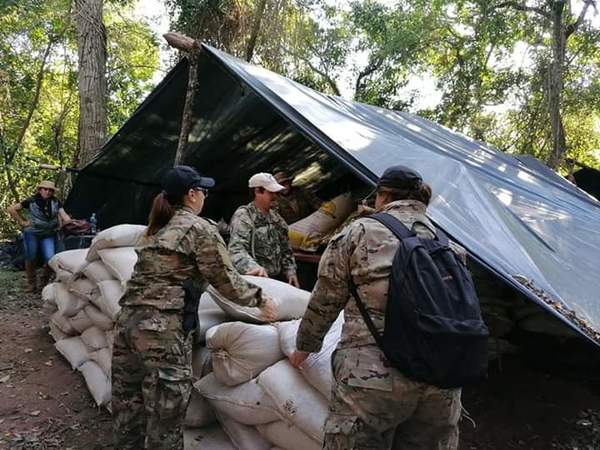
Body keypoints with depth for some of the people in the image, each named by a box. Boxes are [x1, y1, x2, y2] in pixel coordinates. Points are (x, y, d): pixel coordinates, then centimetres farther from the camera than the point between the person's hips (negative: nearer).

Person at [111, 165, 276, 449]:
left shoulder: (156, 229, 18)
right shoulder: (200, 228, -5)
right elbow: (226, 282, -4)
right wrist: (259, 298, 12)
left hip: (128, 320, 8)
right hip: (163, 330, -8)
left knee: (128, 411, 18)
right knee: (164, 419, 4)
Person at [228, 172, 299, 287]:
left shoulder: (275, 217, 11)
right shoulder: (243, 216, -13)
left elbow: (285, 248, 19)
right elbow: (236, 250, -27)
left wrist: (290, 271, 11)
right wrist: (253, 267, -43)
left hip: (278, 278, 7)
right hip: (256, 279, -7)